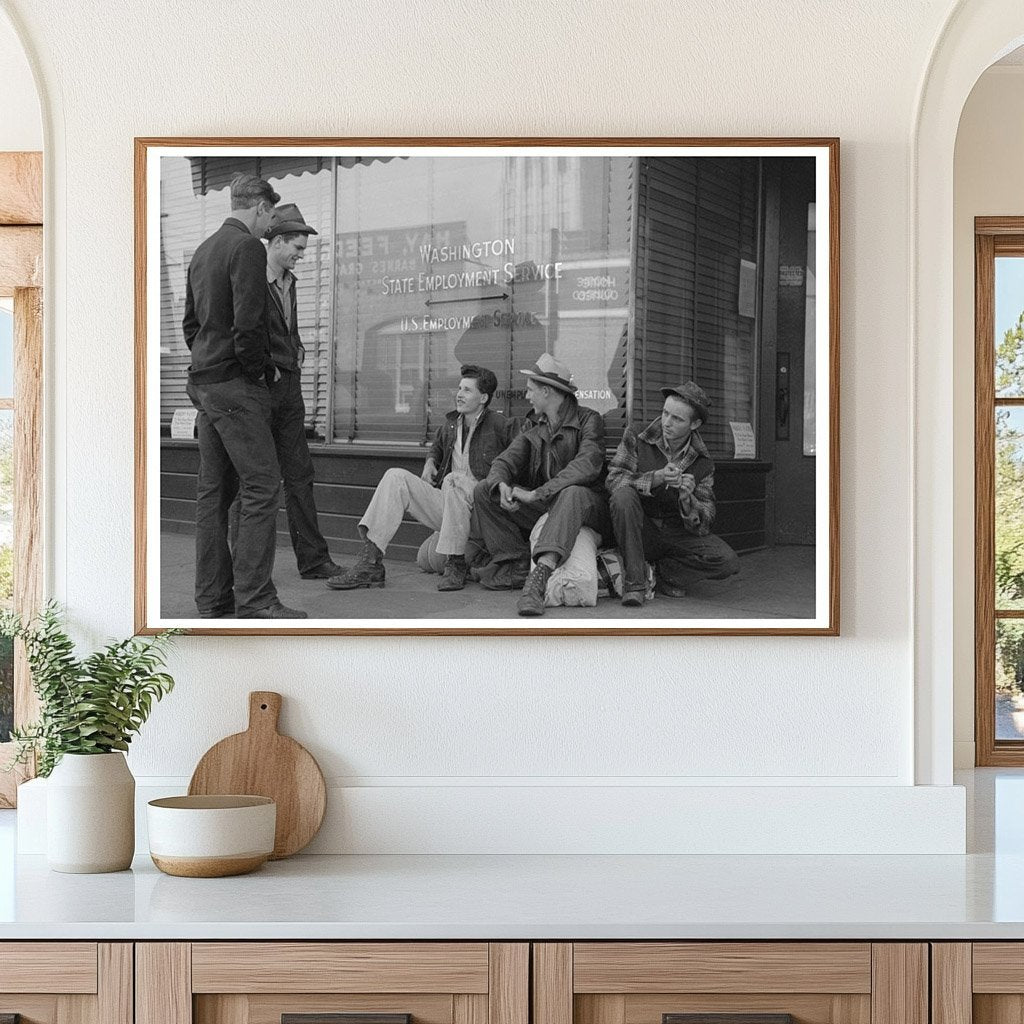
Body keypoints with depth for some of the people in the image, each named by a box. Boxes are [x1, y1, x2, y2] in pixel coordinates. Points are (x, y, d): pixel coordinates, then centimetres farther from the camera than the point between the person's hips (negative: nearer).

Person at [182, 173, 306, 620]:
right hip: (235, 383, -10)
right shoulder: (247, 247, -12)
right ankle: (254, 599, -12)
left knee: (213, 491, 11)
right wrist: (259, 368, -7)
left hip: (203, 382, 10)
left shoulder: (203, 250, 17)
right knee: (261, 486, -9)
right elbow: (247, 324, -20)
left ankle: (212, 599, 14)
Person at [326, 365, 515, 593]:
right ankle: (370, 563, -24)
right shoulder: (450, 424, 16)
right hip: (446, 505, 6)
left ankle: (455, 565, -24)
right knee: (396, 477, -11)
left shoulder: (501, 426, -3)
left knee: (454, 480, -35)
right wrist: (430, 462, 16)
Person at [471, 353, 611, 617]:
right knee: (484, 491, -6)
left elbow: (588, 465, -24)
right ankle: (517, 565, -17)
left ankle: (540, 575, -55)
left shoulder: (588, 420, -6)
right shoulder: (534, 429, 15)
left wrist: (536, 493, -29)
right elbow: (505, 461, 5)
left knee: (572, 494, -41)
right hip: (541, 507, 6)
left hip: (586, 507, -6)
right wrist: (502, 485, -22)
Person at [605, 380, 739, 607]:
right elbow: (613, 480, -18)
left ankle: (665, 572, 3)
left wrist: (687, 498, -29)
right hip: (638, 532, -2)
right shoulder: (637, 437, -6)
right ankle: (634, 582, -24)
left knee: (728, 563, -22)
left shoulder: (703, 465, -2)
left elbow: (701, 526, -7)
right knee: (623, 495, -34)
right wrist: (655, 478, -34)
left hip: (676, 534, 2)